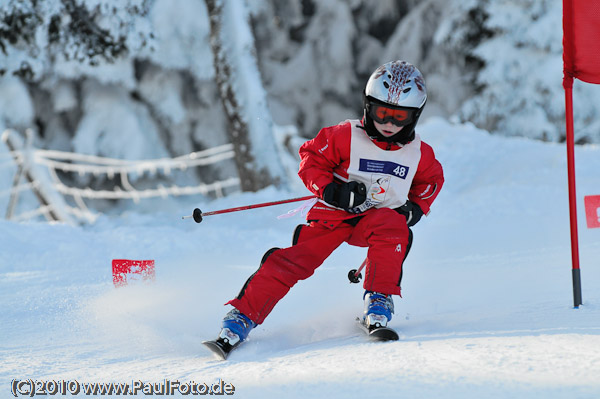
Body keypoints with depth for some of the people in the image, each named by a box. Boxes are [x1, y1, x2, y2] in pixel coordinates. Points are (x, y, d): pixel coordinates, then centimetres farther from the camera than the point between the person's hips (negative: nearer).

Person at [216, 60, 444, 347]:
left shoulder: (420, 154, 0)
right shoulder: (345, 137, -11)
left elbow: (431, 181, 20)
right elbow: (310, 158, -4)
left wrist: (417, 208, 3)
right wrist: (330, 190, -19)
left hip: (378, 218, 2)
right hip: (334, 215, -2)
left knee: (394, 227, -33)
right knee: (297, 259, -19)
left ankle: (379, 298, -25)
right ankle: (244, 314, -10)